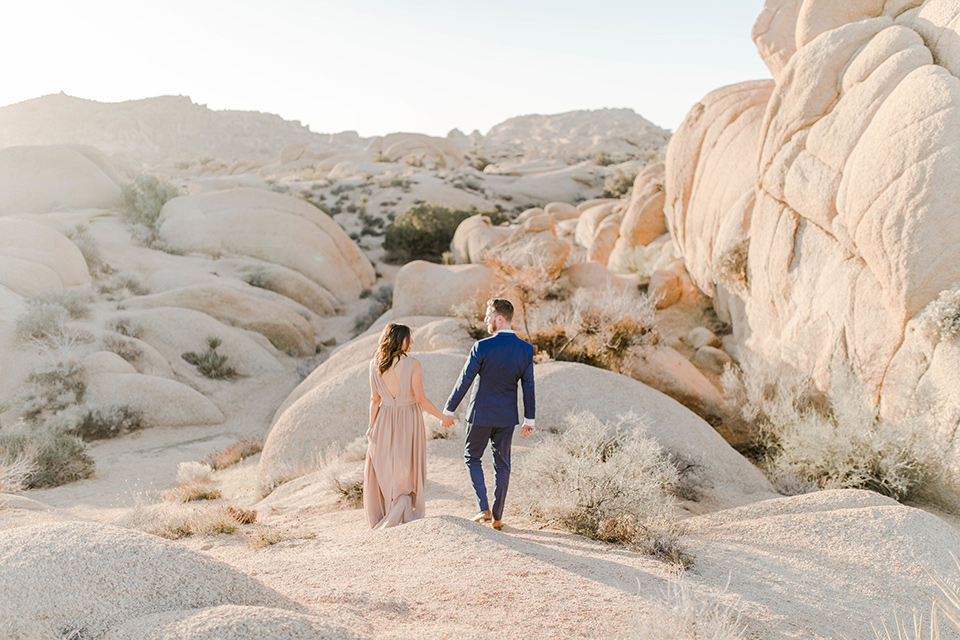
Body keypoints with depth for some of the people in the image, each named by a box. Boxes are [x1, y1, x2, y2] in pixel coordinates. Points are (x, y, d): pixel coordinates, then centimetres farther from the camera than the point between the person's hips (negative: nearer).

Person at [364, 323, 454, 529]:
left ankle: (381, 518, 19)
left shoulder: (375, 365, -4)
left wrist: (372, 426, 7)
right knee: (409, 469, 10)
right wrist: (442, 417, -4)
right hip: (409, 420, -3)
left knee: (383, 469, 14)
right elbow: (420, 398, -14)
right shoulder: (412, 364, -15)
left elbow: (375, 399, -1)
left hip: (385, 420, 3)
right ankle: (409, 514, 8)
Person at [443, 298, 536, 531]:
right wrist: (529, 419, 8)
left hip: (481, 414, -4)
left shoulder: (482, 347, -16)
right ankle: (497, 518, 18)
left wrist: (448, 410, -1)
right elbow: (528, 386, 1)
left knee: (472, 457, 15)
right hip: (507, 417, 4)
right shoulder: (526, 349, -4)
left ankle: (484, 509, 5)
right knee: (502, 464, 13)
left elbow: (464, 380, -11)